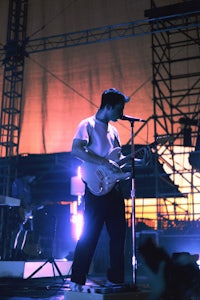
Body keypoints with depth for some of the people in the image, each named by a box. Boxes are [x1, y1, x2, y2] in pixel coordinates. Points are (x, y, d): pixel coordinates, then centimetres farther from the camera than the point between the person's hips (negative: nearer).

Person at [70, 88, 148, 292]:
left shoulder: (113, 130, 19)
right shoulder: (88, 125, -5)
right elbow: (76, 149, -20)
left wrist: (138, 162, 11)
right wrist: (105, 163, -23)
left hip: (114, 187, 8)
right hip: (97, 189, -8)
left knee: (118, 234, 9)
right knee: (89, 235, -5)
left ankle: (116, 279, 21)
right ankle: (77, 281, 6)